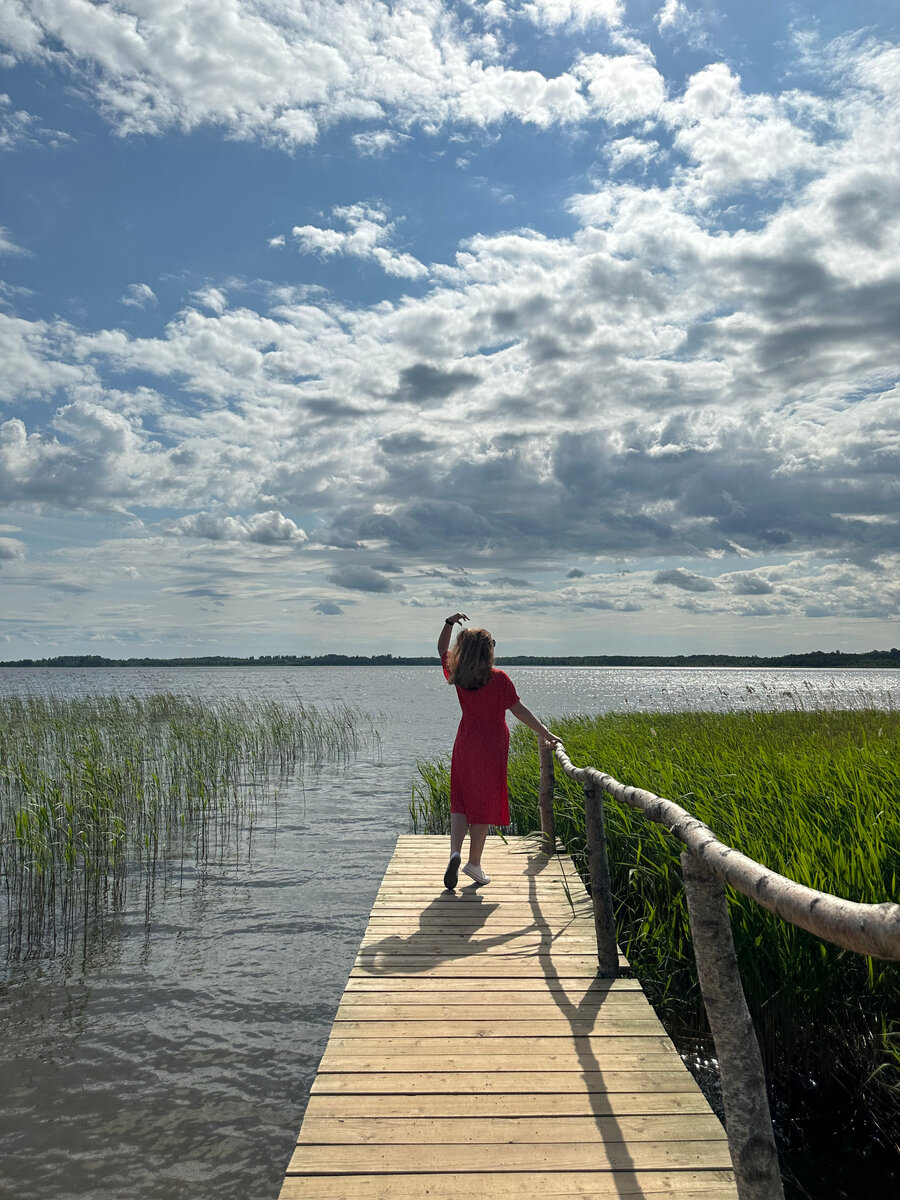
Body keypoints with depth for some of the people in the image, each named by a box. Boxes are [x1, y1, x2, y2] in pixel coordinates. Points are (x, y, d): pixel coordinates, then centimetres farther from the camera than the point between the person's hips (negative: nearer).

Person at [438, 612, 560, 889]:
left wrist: (450, 622, 4)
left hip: (465, 743, 4)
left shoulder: (457, 675, -3)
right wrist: (545, 733, -4)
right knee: (484, 803, 6)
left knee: (461, 800, 13)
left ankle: (455, 851, -7)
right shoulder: (499, 679, -15)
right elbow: (519, 710, -12)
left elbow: (443, 649, 13)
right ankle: (474, 863, 13)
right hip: (492, 746, -4)